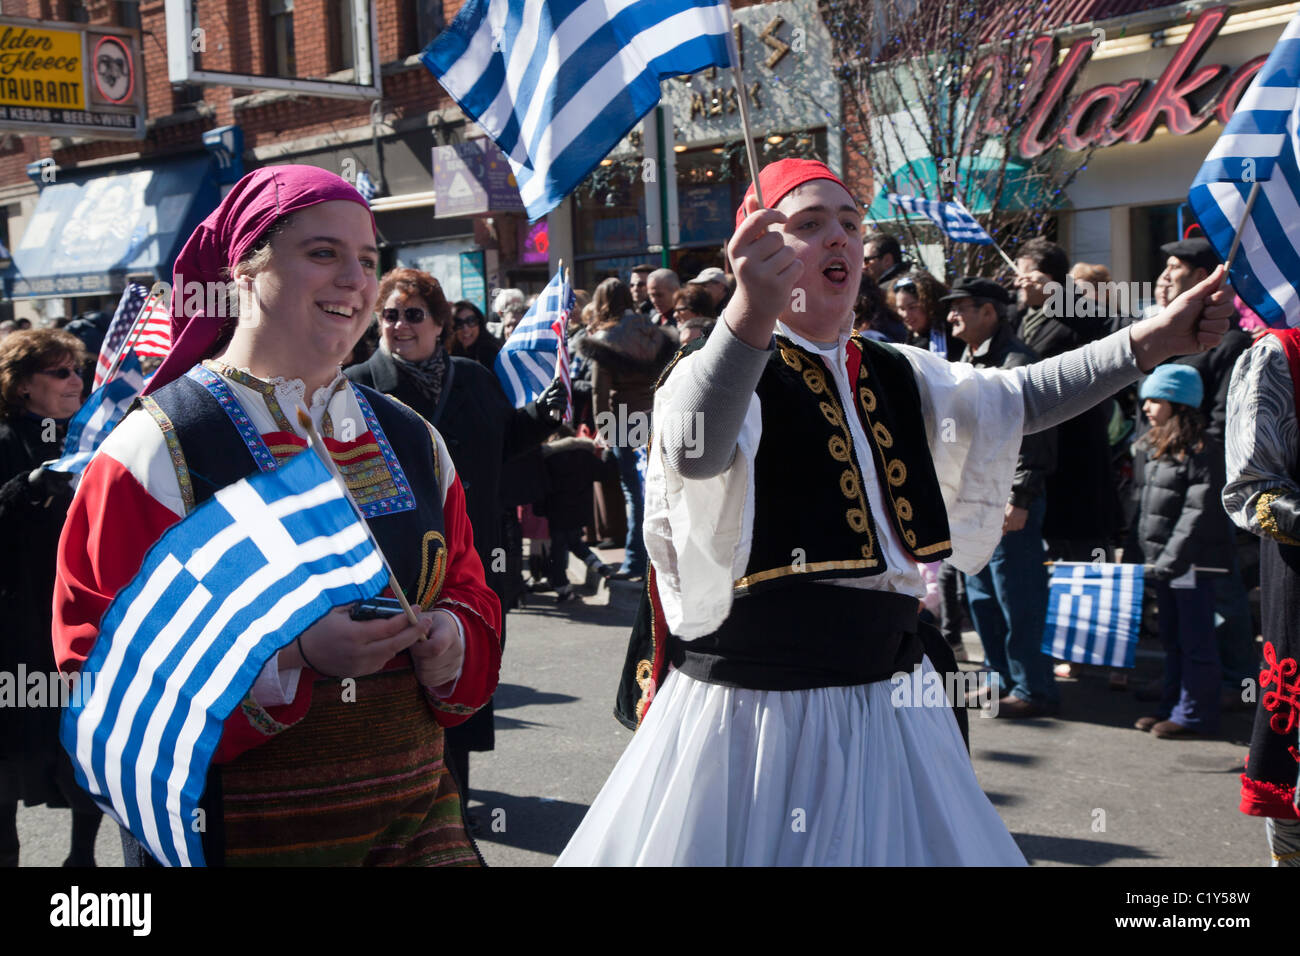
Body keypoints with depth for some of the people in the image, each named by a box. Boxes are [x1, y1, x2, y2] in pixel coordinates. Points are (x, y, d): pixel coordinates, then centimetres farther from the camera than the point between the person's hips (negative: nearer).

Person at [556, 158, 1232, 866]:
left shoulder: (896, 377, 11)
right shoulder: (732, 366, -12)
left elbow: (1021, 397, 20)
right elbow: (693, 453, -34)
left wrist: (1150, 341, 10)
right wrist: (751, 312, -51)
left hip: (885, 703, 7)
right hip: (752, 712, -6)